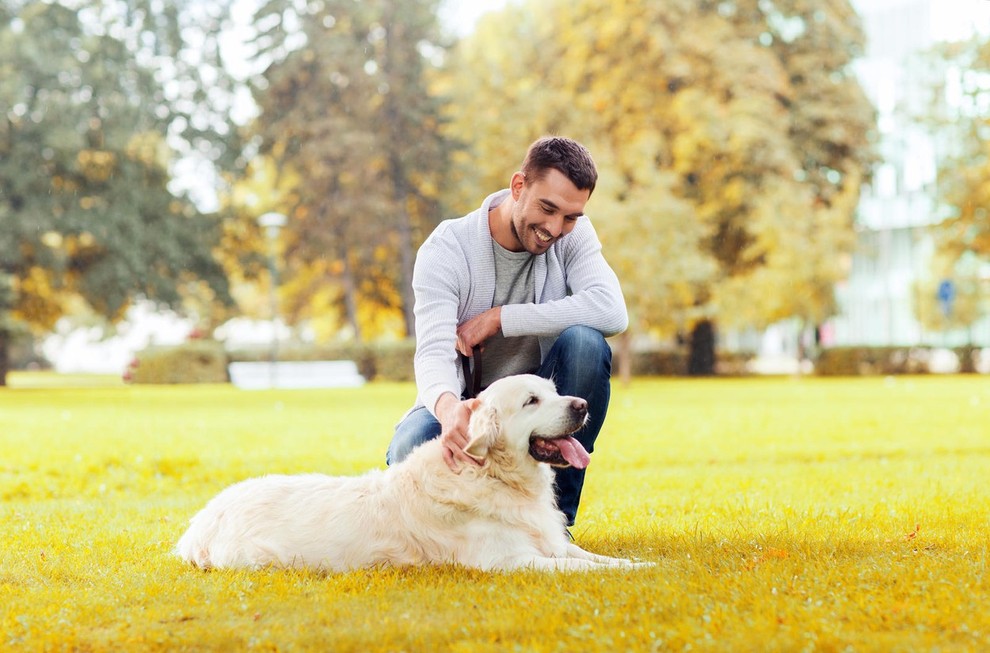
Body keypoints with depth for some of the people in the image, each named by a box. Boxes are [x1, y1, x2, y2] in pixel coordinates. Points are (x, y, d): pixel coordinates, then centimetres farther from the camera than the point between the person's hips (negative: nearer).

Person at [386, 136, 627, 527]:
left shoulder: (574, 234, -9)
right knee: (410, 447, -34)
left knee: (585, 341, -28)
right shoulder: (446, 249, -16)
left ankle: (555, 518, -16)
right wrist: (448, 406, -53)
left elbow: (612, 311, -27)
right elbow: (434, 351, -29)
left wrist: (500, 318, -27)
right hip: (464, 402, -2)